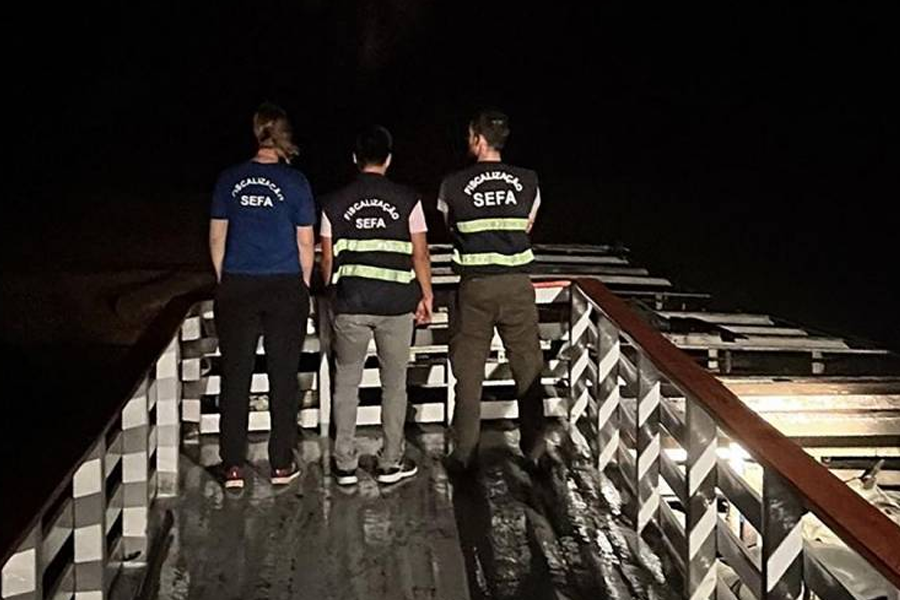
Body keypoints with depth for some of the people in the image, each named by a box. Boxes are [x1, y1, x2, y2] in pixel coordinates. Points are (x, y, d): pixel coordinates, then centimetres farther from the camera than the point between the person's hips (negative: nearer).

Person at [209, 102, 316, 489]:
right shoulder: (295, 182, -4)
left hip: (237, 289, 1)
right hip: (285, 288, -1)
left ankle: (233, 467, 11)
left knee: (235, 377, 8)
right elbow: (305, 242, -1)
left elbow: (217, 237, 6)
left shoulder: (229, 180, 2)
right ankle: (282, 464, 15)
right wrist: (304, 286, 11)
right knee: (282, 377, 8)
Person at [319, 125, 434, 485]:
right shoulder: (407, 200, -2)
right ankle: (390, 463, 17)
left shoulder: (334, 203, 2)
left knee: (346, 383, 12)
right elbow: (420, 255, -1)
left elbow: (327, 259, 5)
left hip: (349, 303, 1)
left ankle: (345, 465, 15)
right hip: (396, 303, -1)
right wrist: (426, 295, 10)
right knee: (394, 384, 11)